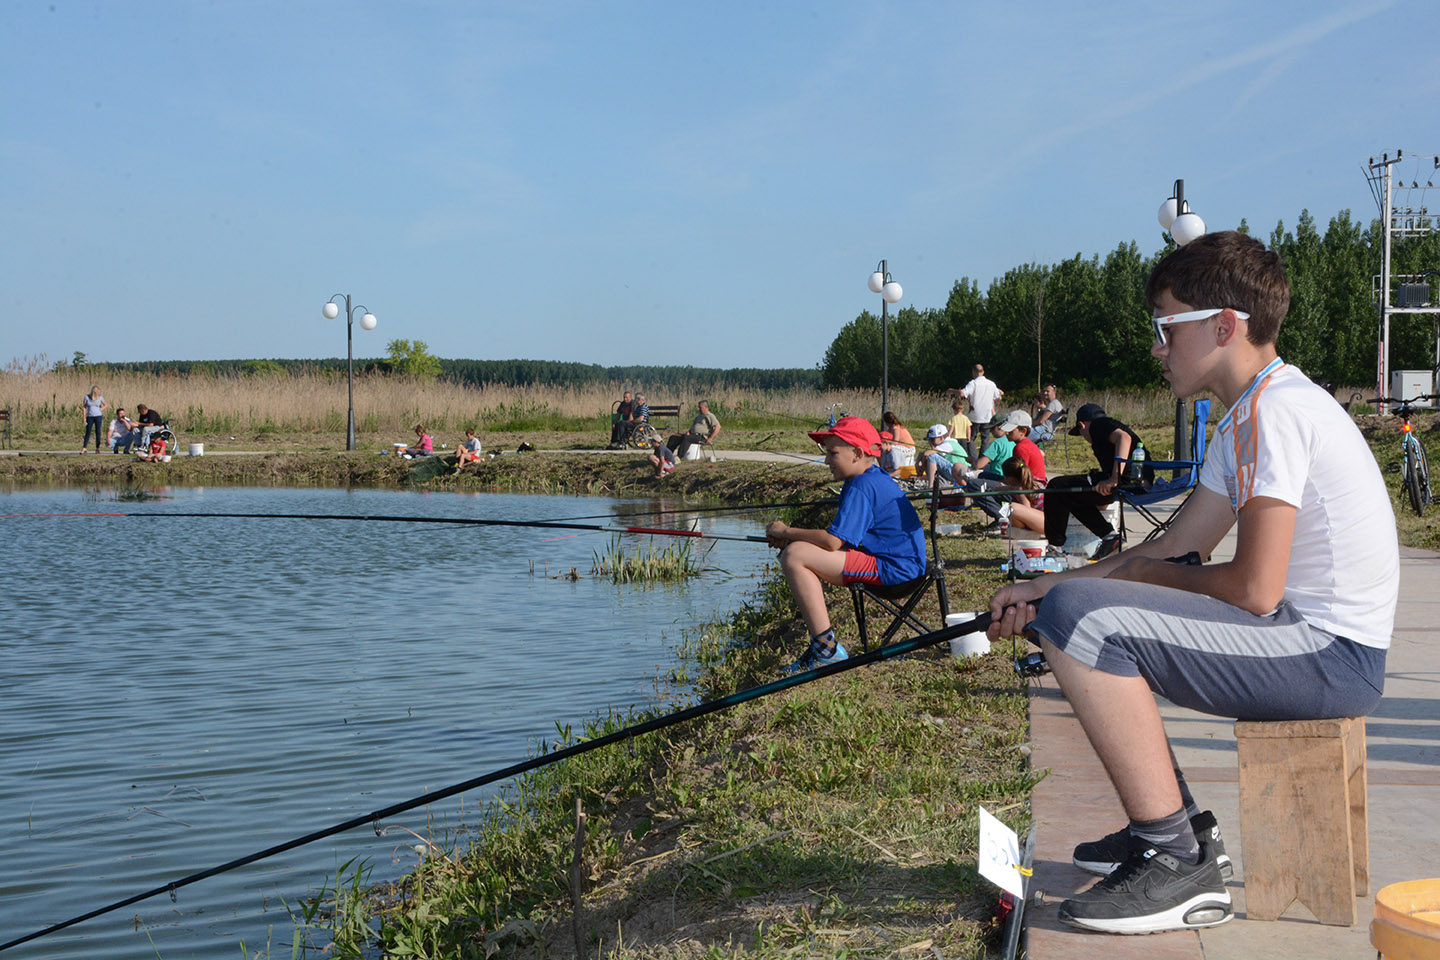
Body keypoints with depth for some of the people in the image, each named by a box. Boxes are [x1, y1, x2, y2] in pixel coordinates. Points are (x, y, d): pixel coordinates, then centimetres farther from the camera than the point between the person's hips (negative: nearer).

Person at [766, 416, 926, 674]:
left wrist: (787, 532, -8)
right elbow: (840, 535, 19)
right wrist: (792, 537, 8)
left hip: (894, 569, -12)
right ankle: (819, 644, 16)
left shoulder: (862, 487, -17)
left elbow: (833, 541, -23)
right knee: (798, 550, 20)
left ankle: (827, 650, -19)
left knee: (795, 557, -21)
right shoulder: (874, 479, 16)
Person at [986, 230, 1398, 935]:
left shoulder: (1276, 408, -18)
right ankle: (1179, 827, 20)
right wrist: (1041, 589, 7)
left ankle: (1179, 865, -16)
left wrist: (1150, 575, -4)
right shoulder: (1248, 412, 15)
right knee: (1067, 604, 18)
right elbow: (1177, 549, 16)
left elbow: (1253, 589, -24)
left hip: (1330, 653, -11)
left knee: (1080, 616, -23)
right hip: (1316, 647, 11)